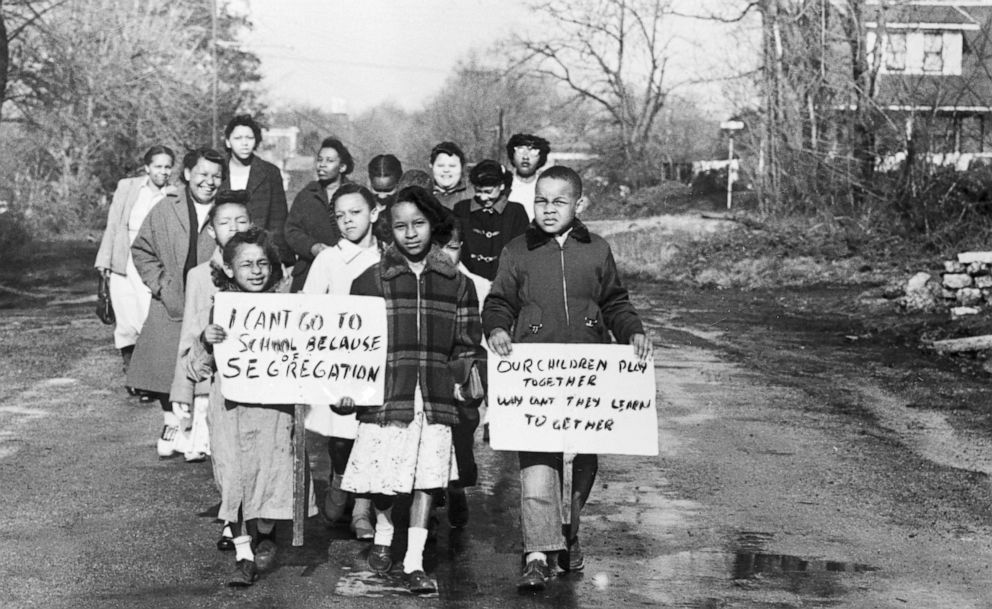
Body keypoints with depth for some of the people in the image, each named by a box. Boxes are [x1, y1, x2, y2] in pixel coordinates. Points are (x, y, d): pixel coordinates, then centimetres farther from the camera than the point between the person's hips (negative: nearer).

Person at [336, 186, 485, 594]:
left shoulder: (456, 284, 9)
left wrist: (467, 375, -3)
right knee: (383, 475, 1)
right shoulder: (371, 281, 5)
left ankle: (414, 562, 10)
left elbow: (466, 342, 12)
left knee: (427, 479, 1)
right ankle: (383, 534, 31)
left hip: (436, 396, 1)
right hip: (385, 393, -1)